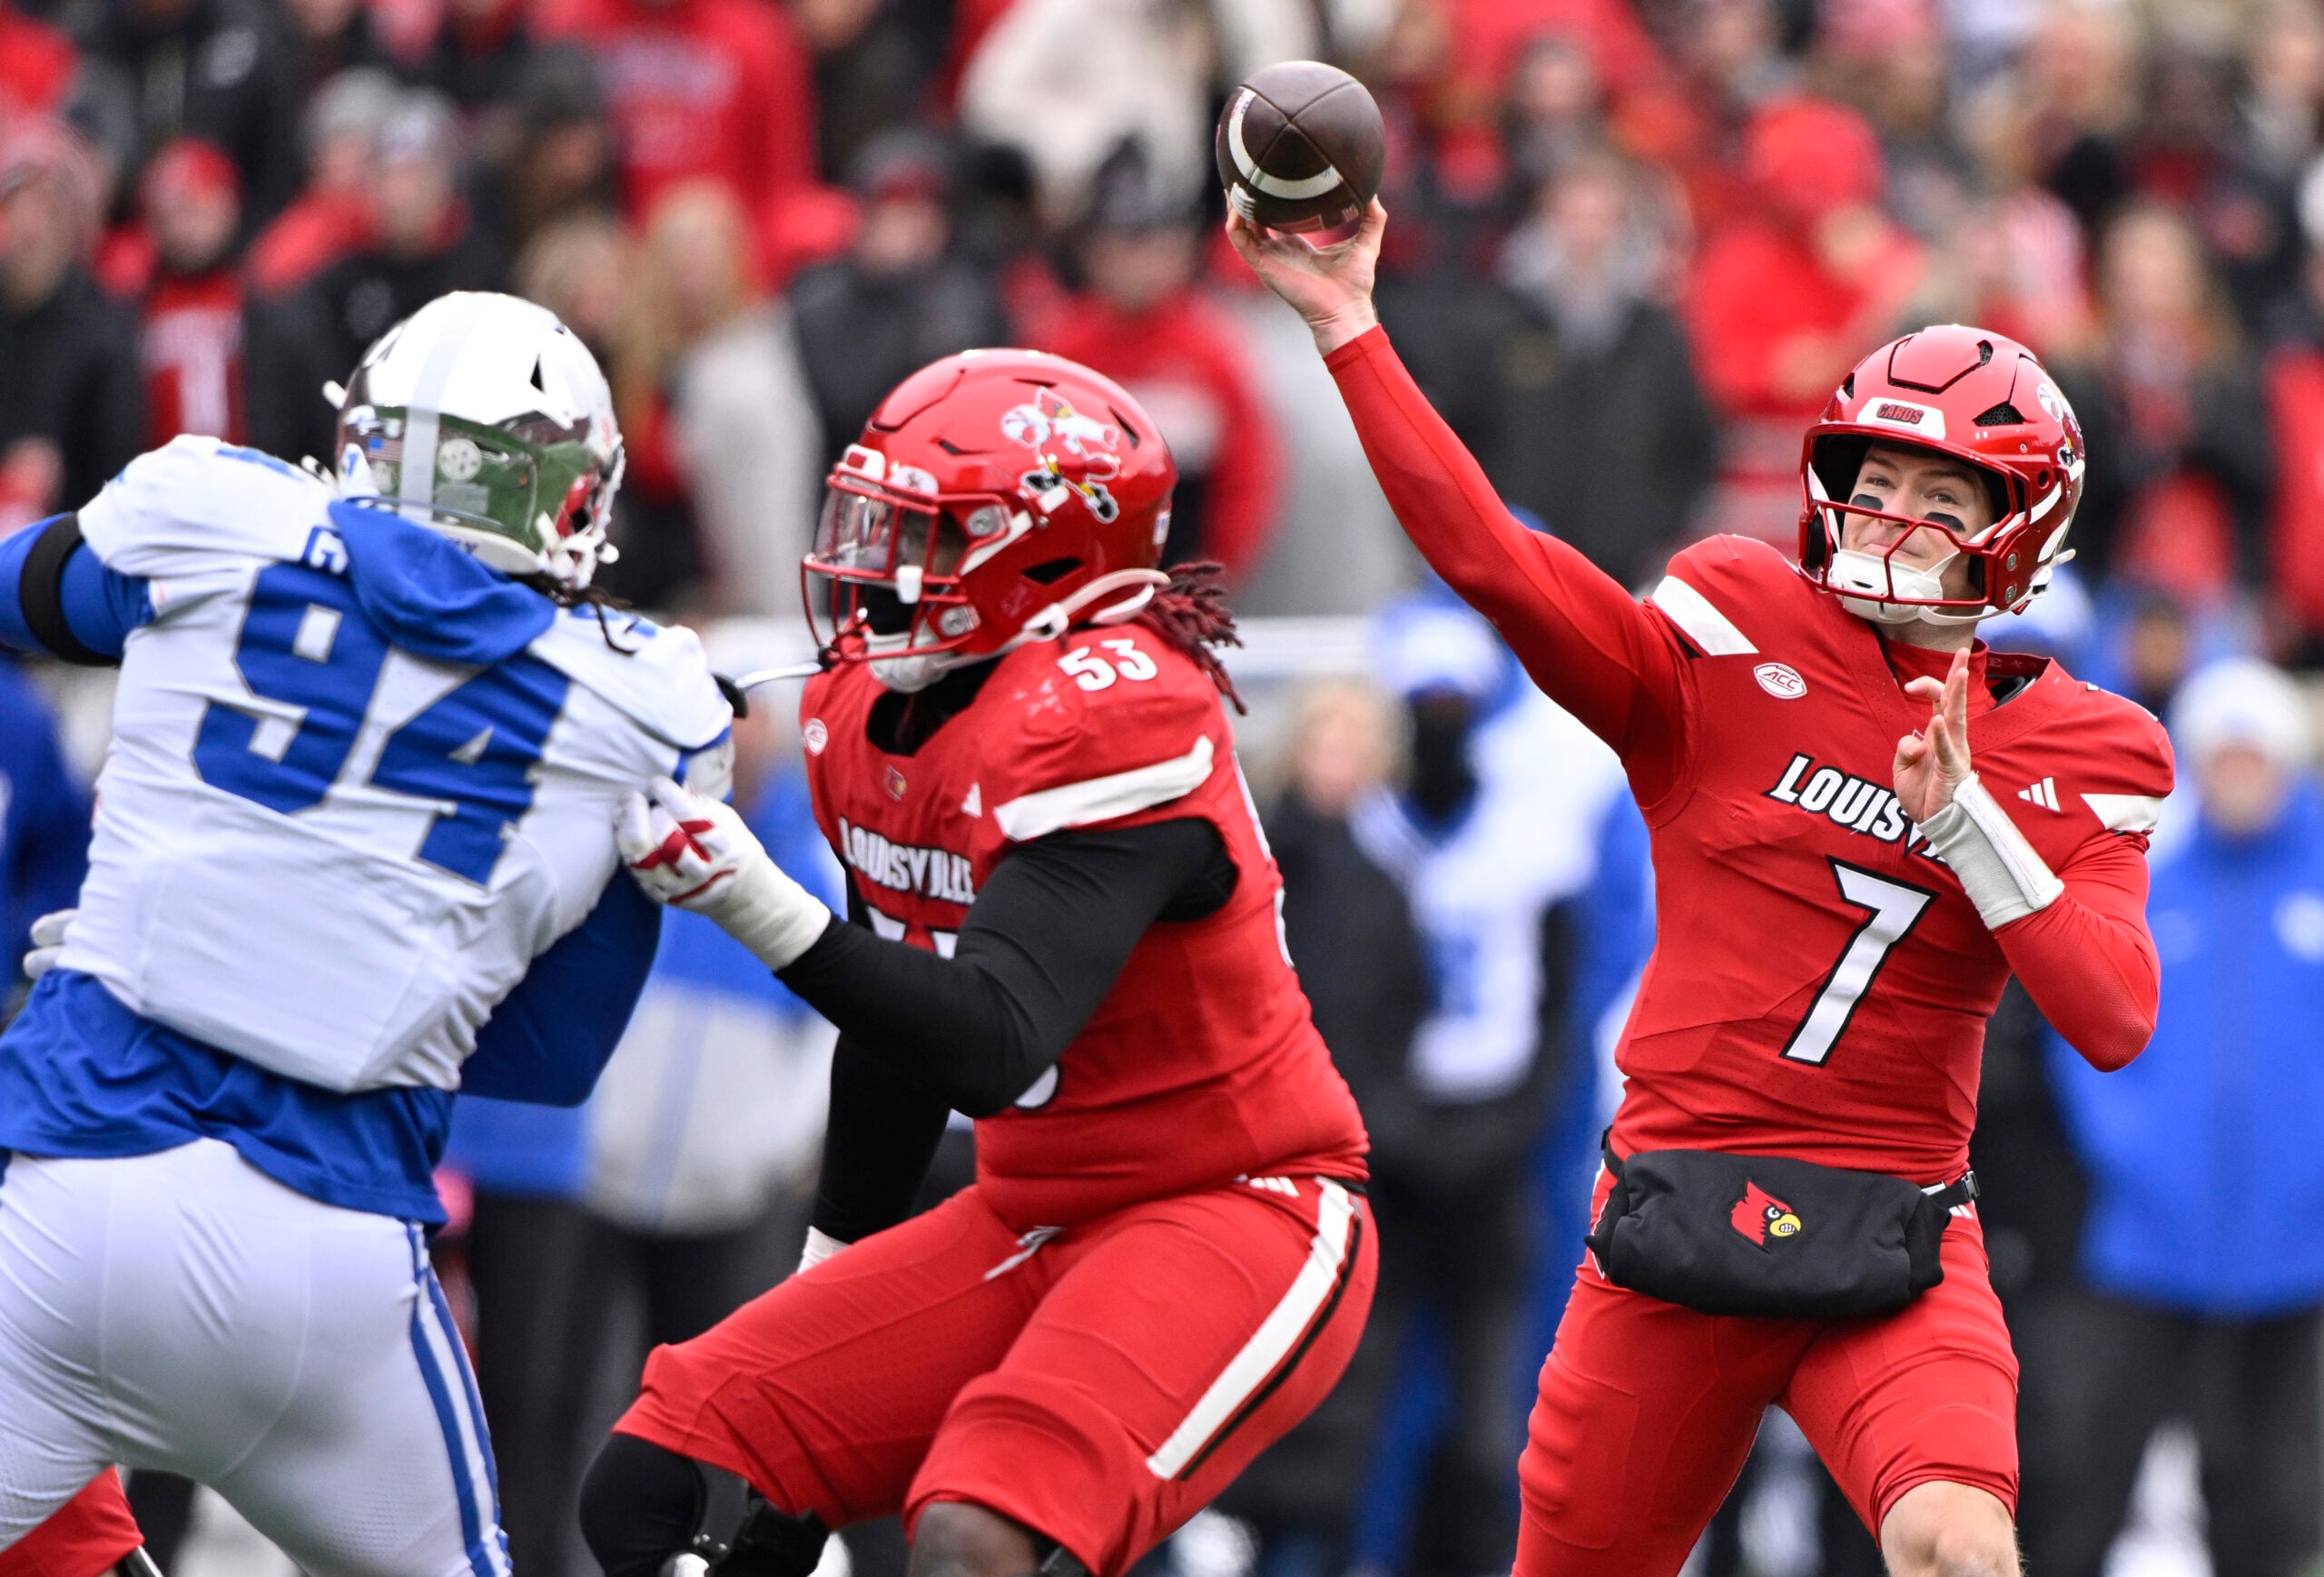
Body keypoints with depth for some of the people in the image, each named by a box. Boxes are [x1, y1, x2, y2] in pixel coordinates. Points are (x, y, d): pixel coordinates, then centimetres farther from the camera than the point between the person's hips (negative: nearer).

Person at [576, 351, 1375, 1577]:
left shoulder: (1106, 718, -23)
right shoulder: (868, 714, 4)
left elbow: (991, 1050, -32)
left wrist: (762, 909, -40)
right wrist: (827, 1279, 27)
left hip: (1234, 1213, -9)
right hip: (1031, 1220, 9)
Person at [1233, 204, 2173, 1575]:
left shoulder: (2073, 753, 5)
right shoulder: (1739, 637, 1)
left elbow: (2115, 1021, -6)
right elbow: (1497, 562, -12)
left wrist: (1965, 821, -16)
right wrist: (1347, 329, -18)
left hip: (1893, 1252, 0)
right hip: (1676, 1211, 0)